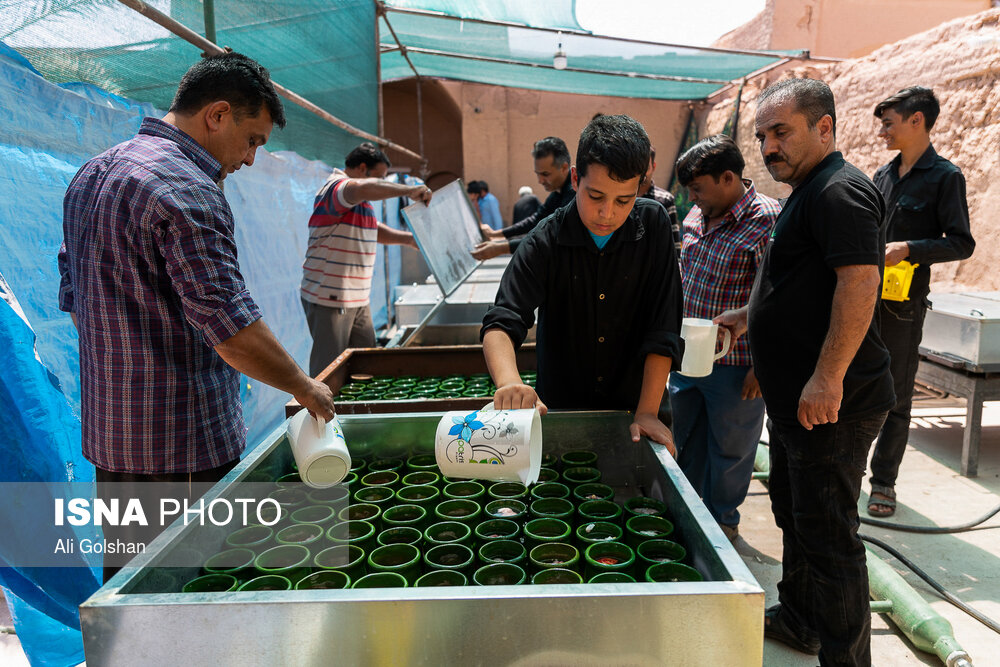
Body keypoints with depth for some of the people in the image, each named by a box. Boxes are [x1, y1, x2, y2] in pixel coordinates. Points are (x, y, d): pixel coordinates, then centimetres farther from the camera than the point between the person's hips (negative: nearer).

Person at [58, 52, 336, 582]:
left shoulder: (93, 174, 12)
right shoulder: (187, 191, -20)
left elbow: (72, 297, 18)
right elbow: (231, 329, -24)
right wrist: (305, 388, -11)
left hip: (106, 428, 9)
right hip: (179, 445, -9)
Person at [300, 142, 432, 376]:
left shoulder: (361, 203, 20)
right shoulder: (336, 187, -14)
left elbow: (374, 230, 29)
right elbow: (364, 189, -36)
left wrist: (408, 238, 14)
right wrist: (408, 190, -30)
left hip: (357, 300, 10)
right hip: (329, 298, -10)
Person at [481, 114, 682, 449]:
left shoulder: (653, 224, -11)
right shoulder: (546, 240, -15)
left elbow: (662, 328, -12)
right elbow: (501, 324, -24)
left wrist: (647, 412, -18)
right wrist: (509, 381, -44)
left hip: (632, 406, 1)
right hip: (560, 408, -1)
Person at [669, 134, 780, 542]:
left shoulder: (766, 221, -18)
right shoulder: (697, 216, 6)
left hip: (735, 367, -7)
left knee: (730, 448, 11)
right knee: (686, 441, 20)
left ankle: (724, 521, 32)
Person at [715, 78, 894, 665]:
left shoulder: (840, 191, -16)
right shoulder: (807, 193, 16)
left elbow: (859, 283, -27)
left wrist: (828, 379, -29)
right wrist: (749, 316, 23)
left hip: (831, 403, -11)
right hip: (796, 398, 11)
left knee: (826, 530, -1)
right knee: (793, 509, 22)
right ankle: (798, 620, 39)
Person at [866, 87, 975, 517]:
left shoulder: (945, 177, -6)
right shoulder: (883, 175, 12)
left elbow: (962, 244, -9)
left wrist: (909, 249, -21)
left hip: (902, 304, -6)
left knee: (895, 397, 4)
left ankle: (884, 480, 16)